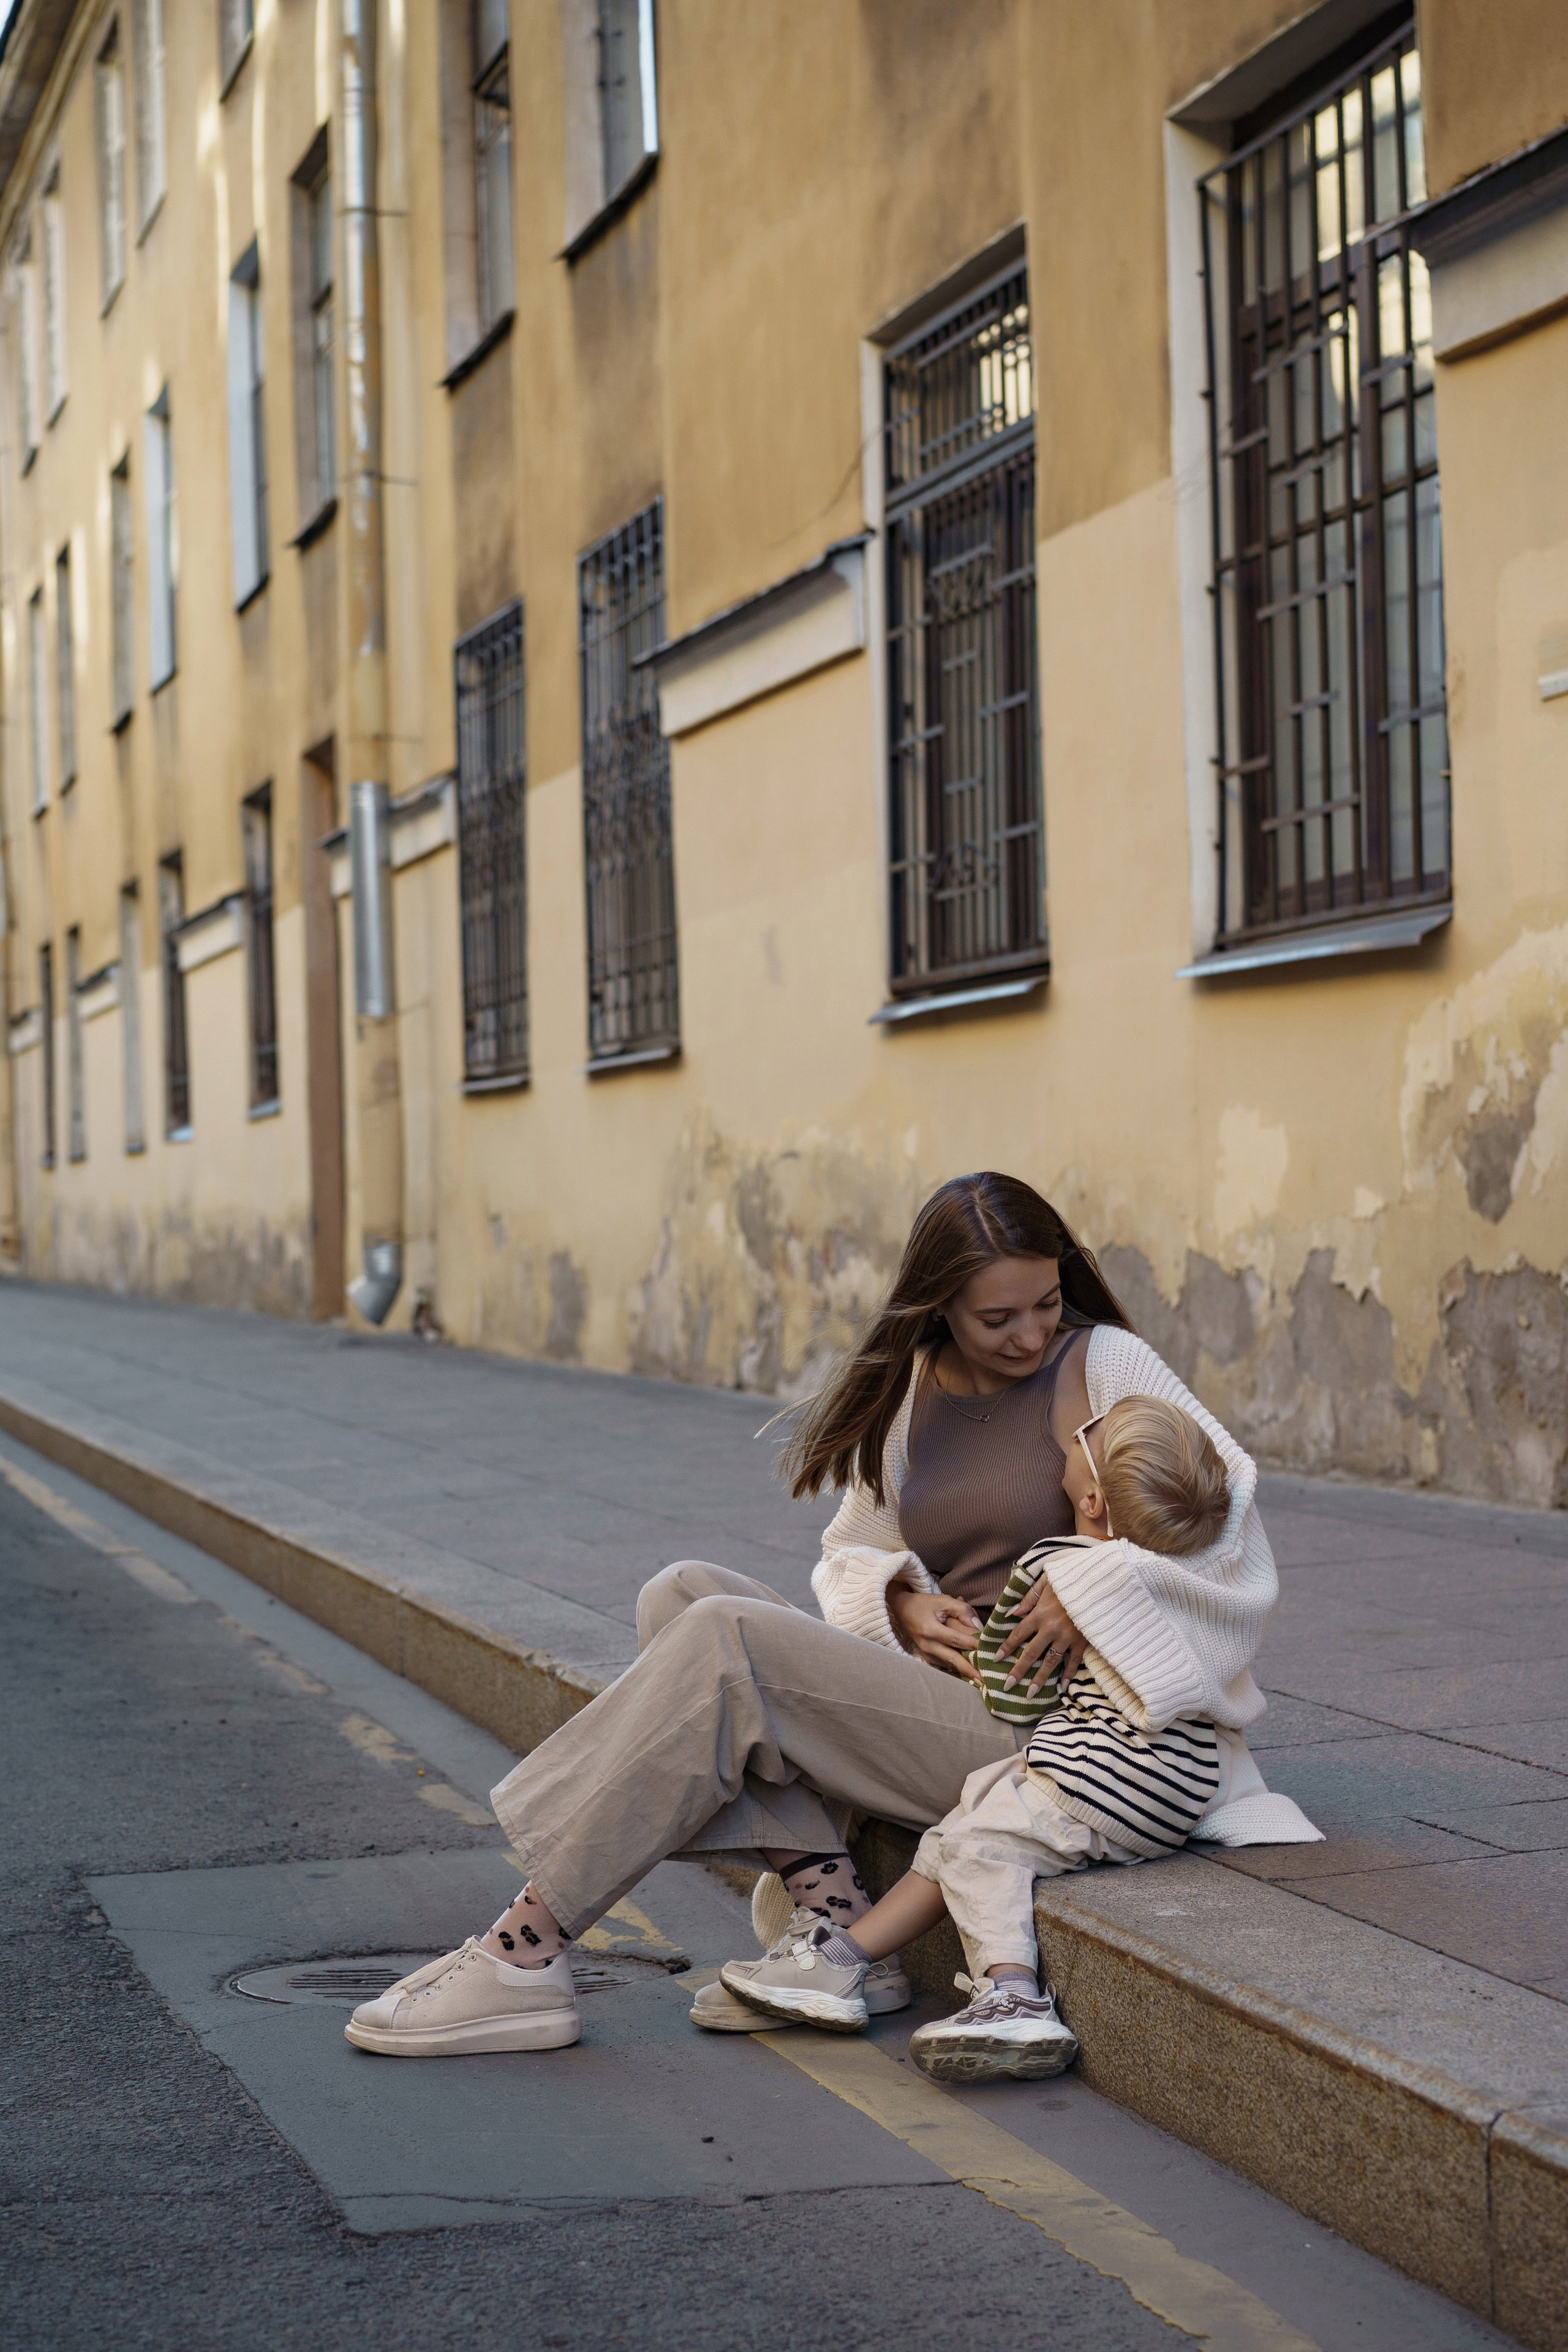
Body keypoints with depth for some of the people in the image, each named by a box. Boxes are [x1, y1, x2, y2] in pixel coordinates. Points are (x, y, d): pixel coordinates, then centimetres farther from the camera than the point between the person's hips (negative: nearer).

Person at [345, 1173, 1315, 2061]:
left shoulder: (1105, 1365, -2)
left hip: (1026, 1729, -7)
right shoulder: (907, 1392, 14)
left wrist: (1089, 1587, -21)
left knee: (727, 1643, -21)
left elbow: (1230, 1514, -6)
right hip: (927, 1686, 7)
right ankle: (829, 1912, -19)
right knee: (684, 1593, -9)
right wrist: (903, 1602, -3)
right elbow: (858, 1550, 21)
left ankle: (527, 1958, -20)